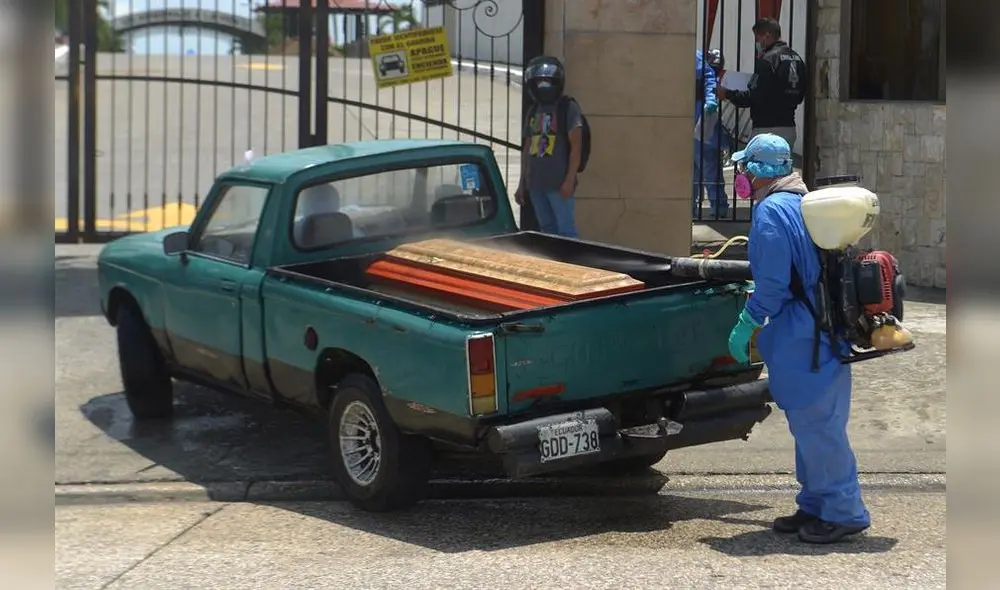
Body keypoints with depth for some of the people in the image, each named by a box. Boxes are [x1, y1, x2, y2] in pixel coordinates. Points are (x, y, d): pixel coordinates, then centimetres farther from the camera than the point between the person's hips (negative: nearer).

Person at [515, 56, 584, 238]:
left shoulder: (568, 108, -4)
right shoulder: (533, 112, 16)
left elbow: (576, 146, -9)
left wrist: (570, 180, -17)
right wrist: (522, 184, 18)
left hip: (558, 183, -7)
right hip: (535, 183, 7)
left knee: (566, 230, -8)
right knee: (547, 229, 10)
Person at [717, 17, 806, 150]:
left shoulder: (768, 60, -15)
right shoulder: (797, 59, 12)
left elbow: (754, 97, -19)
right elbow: (800, 96, 17)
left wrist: (727, 94, -8)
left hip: (767, 128, -9)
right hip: (789, 128, 9)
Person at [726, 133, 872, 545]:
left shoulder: (771, 212, -16)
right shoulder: (803, 203, 15)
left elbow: (772, 286, -18)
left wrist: (745, 328, -8)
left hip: (803, 339, -10)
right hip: (822, 330, 10)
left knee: (815, 424, -5)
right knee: (811, 423, 16)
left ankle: (845, 512, 0)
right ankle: (816, 506, 23)